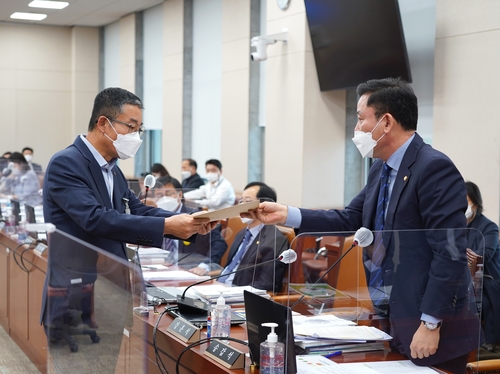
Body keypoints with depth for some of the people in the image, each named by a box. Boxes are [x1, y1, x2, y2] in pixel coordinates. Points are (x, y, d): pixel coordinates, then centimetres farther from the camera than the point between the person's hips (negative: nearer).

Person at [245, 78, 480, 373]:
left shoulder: (435, 168, -18)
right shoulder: (382, 169, 11)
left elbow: (450, 254, -22)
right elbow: (350, 221, 11)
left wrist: (430, 324, -22)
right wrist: (286, 215, 1)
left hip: (427, 327, -8)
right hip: (390, 319, 8)